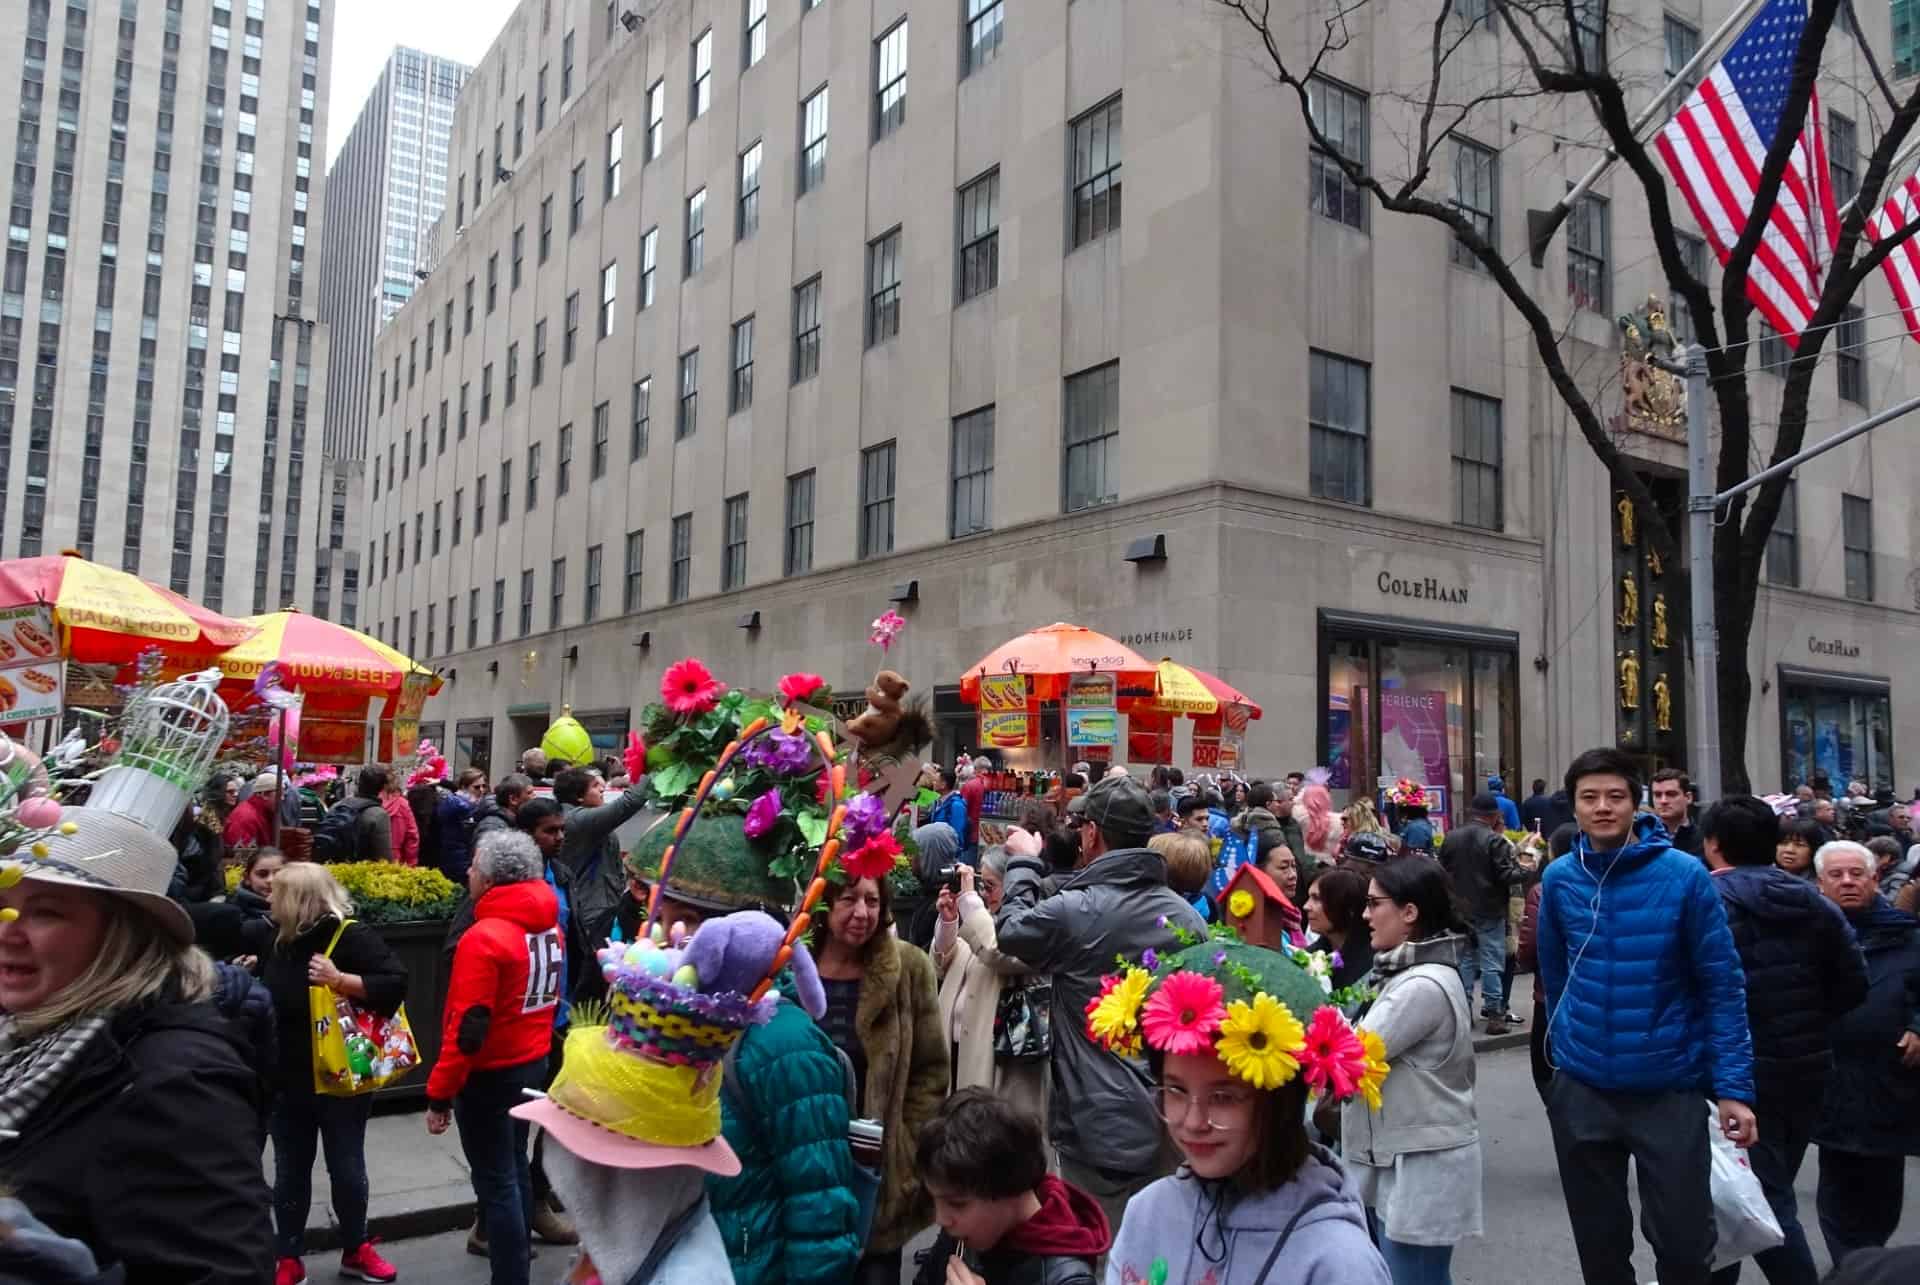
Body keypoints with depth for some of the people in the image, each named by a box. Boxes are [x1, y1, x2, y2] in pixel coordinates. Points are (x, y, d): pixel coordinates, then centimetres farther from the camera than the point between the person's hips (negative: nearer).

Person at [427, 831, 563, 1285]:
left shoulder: (484, 938, -23)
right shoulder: (550, 926, 1)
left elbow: (468, 1029, -23)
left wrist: (439, 1093, -17)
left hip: (490, 1073, -8)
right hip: (534, 1062, 8)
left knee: (495, 1181, 2)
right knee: (515, 1165, 22)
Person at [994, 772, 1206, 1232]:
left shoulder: (1073, 911, -17)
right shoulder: (1188, 917, -1)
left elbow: (1008, 930, 3)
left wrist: (1023, 866, 17)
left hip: (1099, 1128, -5)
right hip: (1171, 1127, 5)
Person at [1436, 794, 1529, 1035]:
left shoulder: (1450, 839, 1)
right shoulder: (1495, 840, -16)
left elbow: (1443, 871, 7)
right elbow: (1506, 875, -16)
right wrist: (1524, 871, 2)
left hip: (1460, 909, 5)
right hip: (1489, 911, -5)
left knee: (1465, 959, 14)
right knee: (1492, 962, 2)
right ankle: (1494, 1013, 2)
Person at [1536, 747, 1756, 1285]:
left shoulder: (1684, 875, -10)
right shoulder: (1558, 879, -2)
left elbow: (1723, 984, -7)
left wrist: (1734, 1085, -12)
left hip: (1669, 1087, -2)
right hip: (1581, 1089, 3)